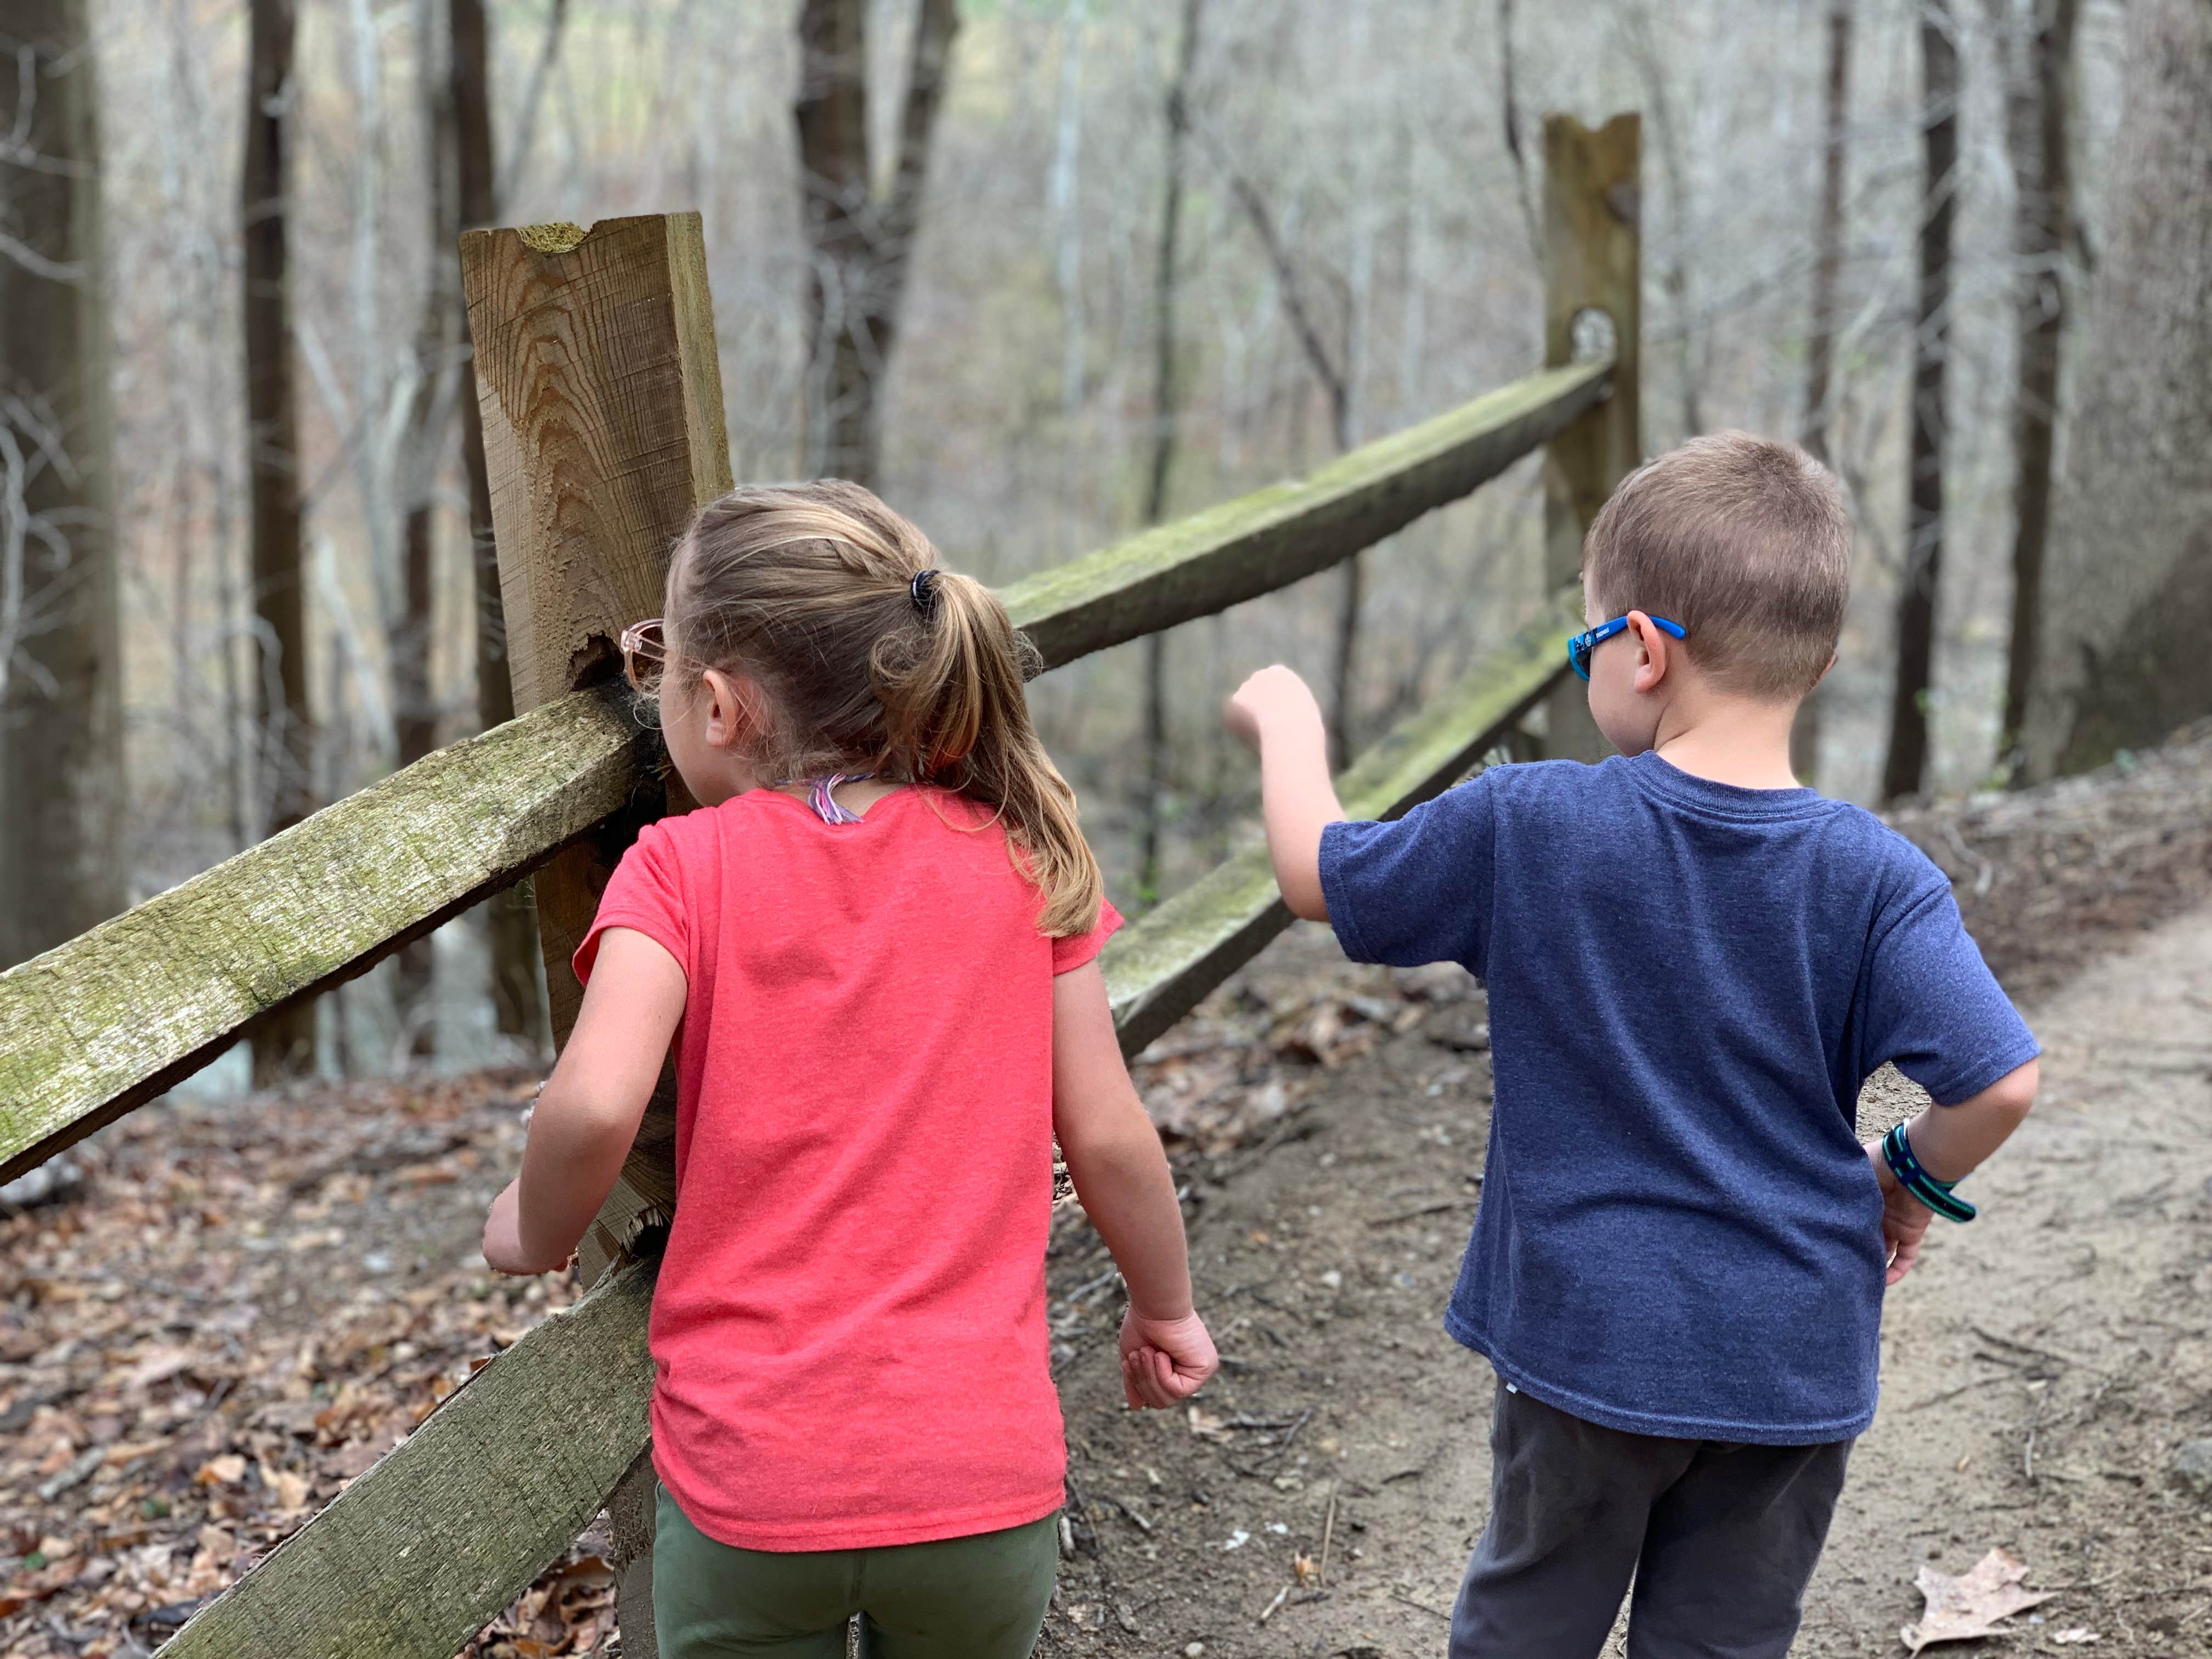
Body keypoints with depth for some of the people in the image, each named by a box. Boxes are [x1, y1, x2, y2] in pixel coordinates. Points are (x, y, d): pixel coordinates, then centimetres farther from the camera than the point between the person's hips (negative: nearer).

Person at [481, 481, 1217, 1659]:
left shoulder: (682, 870, -6)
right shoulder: (1018, 855, 0)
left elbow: (593, 1105, -21)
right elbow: (1106, 1135, 2)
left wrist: (535, 1231, 0)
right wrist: (1164, 1308, 19)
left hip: (747, 1489, -2)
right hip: (983, 1474, 2)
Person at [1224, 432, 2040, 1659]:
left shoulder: (1526, 826, -14)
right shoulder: (1871, 876, -13)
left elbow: (1316, 876, -2)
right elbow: (1999, 1083, -18)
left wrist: (1287, 724, 16)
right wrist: (1910, 1181, 2)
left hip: (1585, 1339, -1)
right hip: (1794, 1360, 1)